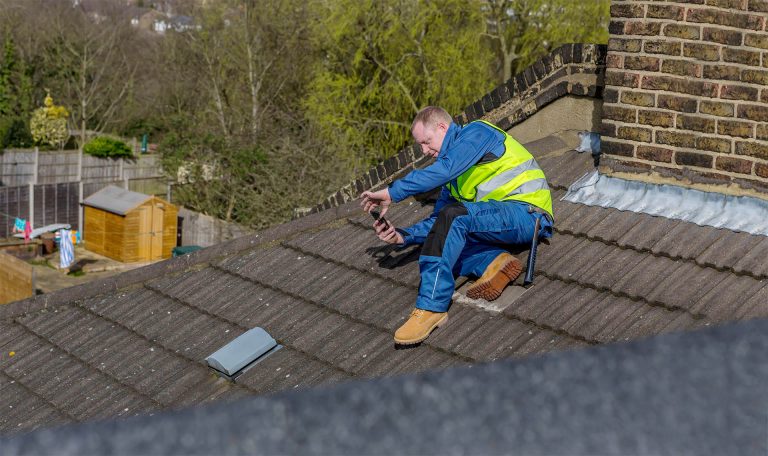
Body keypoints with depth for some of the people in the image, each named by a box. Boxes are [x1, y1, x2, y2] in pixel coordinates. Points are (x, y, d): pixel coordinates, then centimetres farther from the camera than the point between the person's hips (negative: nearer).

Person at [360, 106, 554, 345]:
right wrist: (403, 236, 1)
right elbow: (437, 220, 19)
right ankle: (494, 261, -18)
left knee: (454, 216, -30)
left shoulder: (476, 132, -5)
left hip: (527, 211, -10)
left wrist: (391, 193, -21)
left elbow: (445, 169, -22)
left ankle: (431, 306, -32)